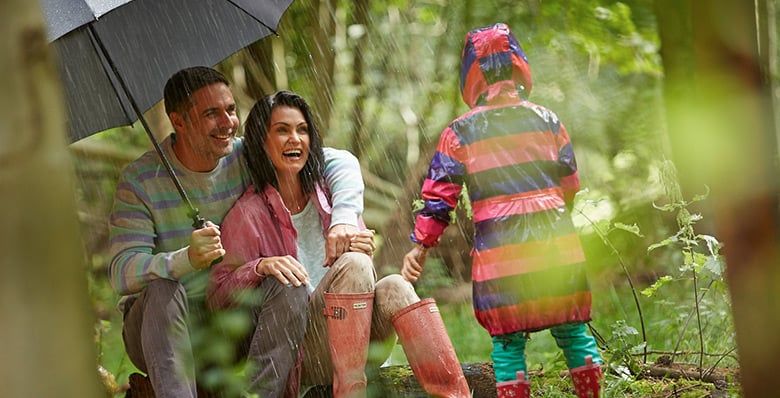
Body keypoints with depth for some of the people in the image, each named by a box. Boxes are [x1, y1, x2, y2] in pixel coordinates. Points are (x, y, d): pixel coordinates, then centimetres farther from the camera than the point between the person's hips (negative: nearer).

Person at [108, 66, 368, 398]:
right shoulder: (140, 179, -11)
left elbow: (340, 162, 0)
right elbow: (122, 273, -21)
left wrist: (344, 218, -21)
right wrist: (187, 259, -41)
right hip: (163, 329, -3)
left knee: (289, 287, -23)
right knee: (163, 290, -34)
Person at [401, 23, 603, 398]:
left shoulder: (459, 132, 0)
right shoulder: (546, 120, 6)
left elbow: (438, 194, -2)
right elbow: (570, 184, 10)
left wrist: (421, 244, 5)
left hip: (498, 251, -2)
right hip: (556, 242, 2)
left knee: (507, 342, 3)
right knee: (572, 332, 13)